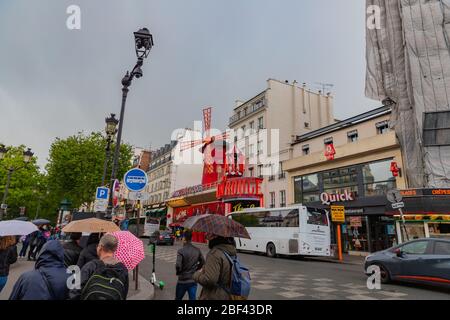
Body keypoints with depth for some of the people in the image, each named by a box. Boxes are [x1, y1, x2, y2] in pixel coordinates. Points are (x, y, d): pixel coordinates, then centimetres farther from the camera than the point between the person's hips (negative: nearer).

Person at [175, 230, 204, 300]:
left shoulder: (181, 251, -17)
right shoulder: (197, 250, -2)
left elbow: (178, 266, -22)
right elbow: (202, 262, 6)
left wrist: (178, 272, -2)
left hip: (183, 281, -3)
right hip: (193, 280, 3)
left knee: (178, 298, 18)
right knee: (193, 298, 10)